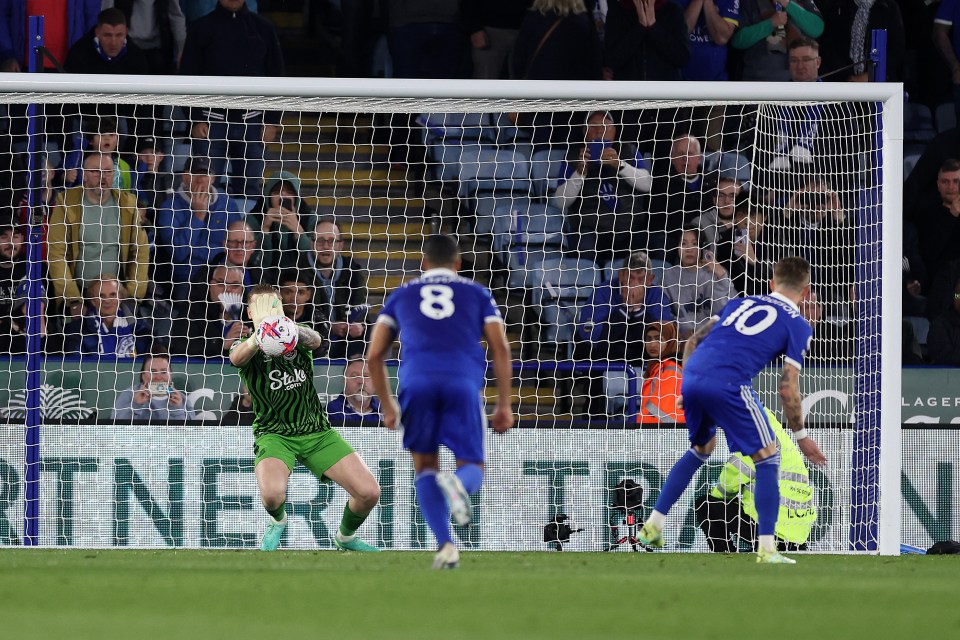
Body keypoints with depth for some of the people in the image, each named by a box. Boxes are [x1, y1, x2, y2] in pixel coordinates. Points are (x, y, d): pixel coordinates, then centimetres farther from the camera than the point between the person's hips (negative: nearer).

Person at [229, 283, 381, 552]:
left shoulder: (297, 338, 5)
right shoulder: (246, 346, 0)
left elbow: (315, 340, -21)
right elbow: (237, 358, -27)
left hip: (317, 431, 3)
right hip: (274, 434, -3)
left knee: (369, 492, -11)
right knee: (272, 494, -33)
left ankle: (346, 537, 22)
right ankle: (278, 520, 7)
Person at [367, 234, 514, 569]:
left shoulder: (401, 296, 25)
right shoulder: (477, 294, 23)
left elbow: (374, 356, 19)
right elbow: (500, 348, 10)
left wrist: (387, 406, 29)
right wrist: (504, 405, 11)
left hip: (417, 382, 1)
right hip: (463, 384, -1)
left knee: (425, 467, 16)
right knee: (472, 469, 8)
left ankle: (445, 545, -4)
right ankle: (458, 483, -31)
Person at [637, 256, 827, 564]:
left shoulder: (742, 303, 26)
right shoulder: (798, 326, 10)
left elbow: (693, 341, 24)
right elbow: (788, 389, 3)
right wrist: (802, 436, 12)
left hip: (692, 377, 6)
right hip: (729, 385, -6)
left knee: (701, 449, 30)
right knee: (767, 458, 6)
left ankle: (653, 526, 30)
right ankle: (766, 548, -1)